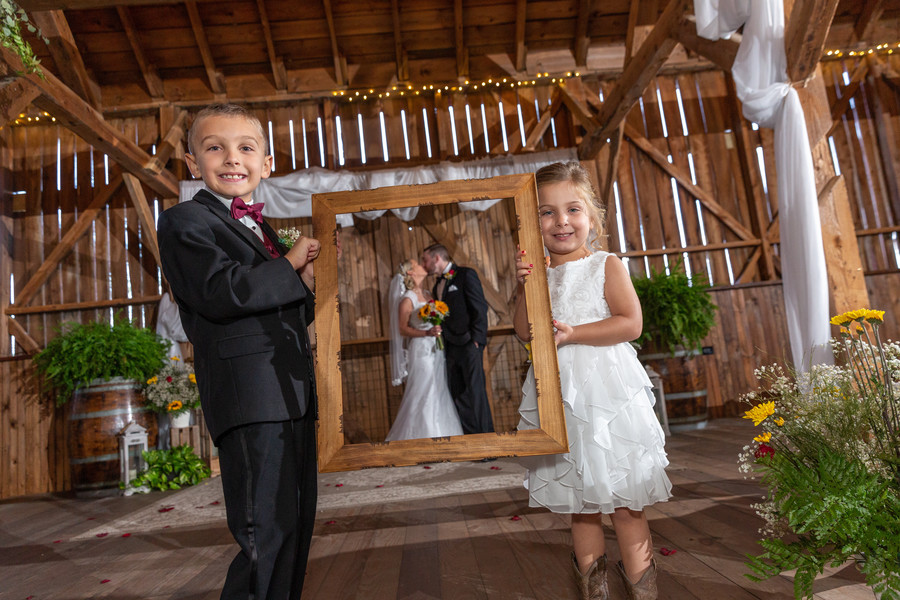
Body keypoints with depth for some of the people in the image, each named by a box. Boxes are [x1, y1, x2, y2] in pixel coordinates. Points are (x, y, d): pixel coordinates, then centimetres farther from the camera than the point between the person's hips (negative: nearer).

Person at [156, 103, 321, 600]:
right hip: (249, 398, -8)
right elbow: (222, 291, -20)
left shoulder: (262, 230, 23)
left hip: (292, 396, 9)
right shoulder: (185, 221, -1)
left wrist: (305, 280, 2)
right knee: (266, 539, -8)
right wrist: (290, 265, -8)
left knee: (296, 526, 16)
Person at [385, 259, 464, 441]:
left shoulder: (428, 295, 13)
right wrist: (427, 333, -21)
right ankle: (424, 435, 6)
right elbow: (402, 329, -10)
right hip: (421, 351, -7)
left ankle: (442, 434, 17)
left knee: (440, 393, 8)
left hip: (437, 350, 7)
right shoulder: (407, 300, -8)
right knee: (424, 394, -5)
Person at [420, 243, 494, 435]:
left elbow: (480, 308, -9)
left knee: (475, 390, -7)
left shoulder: (466, 274, -3)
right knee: (458, 394, 6)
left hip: (468, 343, -7)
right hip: (450, 346, 7)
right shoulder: (438, 284, 19)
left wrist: (476, 339, -15)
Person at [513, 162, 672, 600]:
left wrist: (574, 333, -18)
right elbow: (524, 332, 3)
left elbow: (631, 323, -10)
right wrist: (524, 287, -9)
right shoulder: (538, 273, 9)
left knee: (624, 501, 2)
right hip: (559, 398, 4)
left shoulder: (606, 265, -1)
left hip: (608, 393, -3)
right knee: (581, 502, 15)